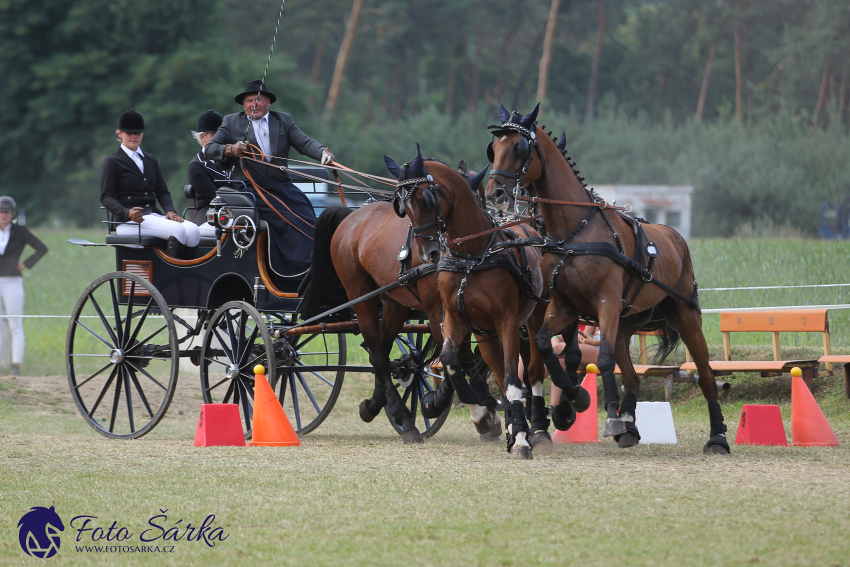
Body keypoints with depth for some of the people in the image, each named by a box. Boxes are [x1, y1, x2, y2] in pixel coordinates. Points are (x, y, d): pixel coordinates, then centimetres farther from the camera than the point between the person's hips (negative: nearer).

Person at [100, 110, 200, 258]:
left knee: (193, 230, -23)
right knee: (178, 230, -31)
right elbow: (106, 197, -5)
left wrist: (170, 210, -3)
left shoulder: (150, 160, 26)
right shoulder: (112, 162, 6)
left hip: (154, 214, 6)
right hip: (127, 222, -6)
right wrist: (127, 213, -25)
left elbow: (162, 191, 20)